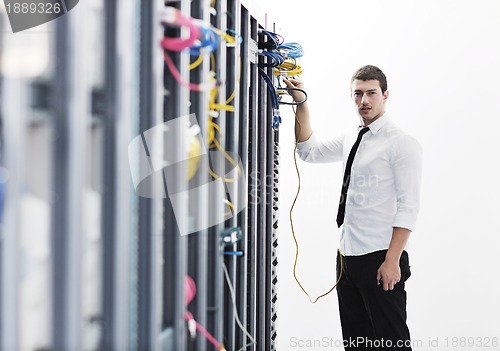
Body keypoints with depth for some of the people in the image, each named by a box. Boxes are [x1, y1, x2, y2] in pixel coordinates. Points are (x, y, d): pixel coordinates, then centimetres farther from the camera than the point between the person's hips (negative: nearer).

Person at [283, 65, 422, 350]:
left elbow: (408, 207, -15)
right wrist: (302, 104, 10)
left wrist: (392, 261, -21)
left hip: (381, 259, -8)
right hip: (347, 253, 8)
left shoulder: (402, 143, -10)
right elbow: (309, 150, 22)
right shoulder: (352, 138, 14)